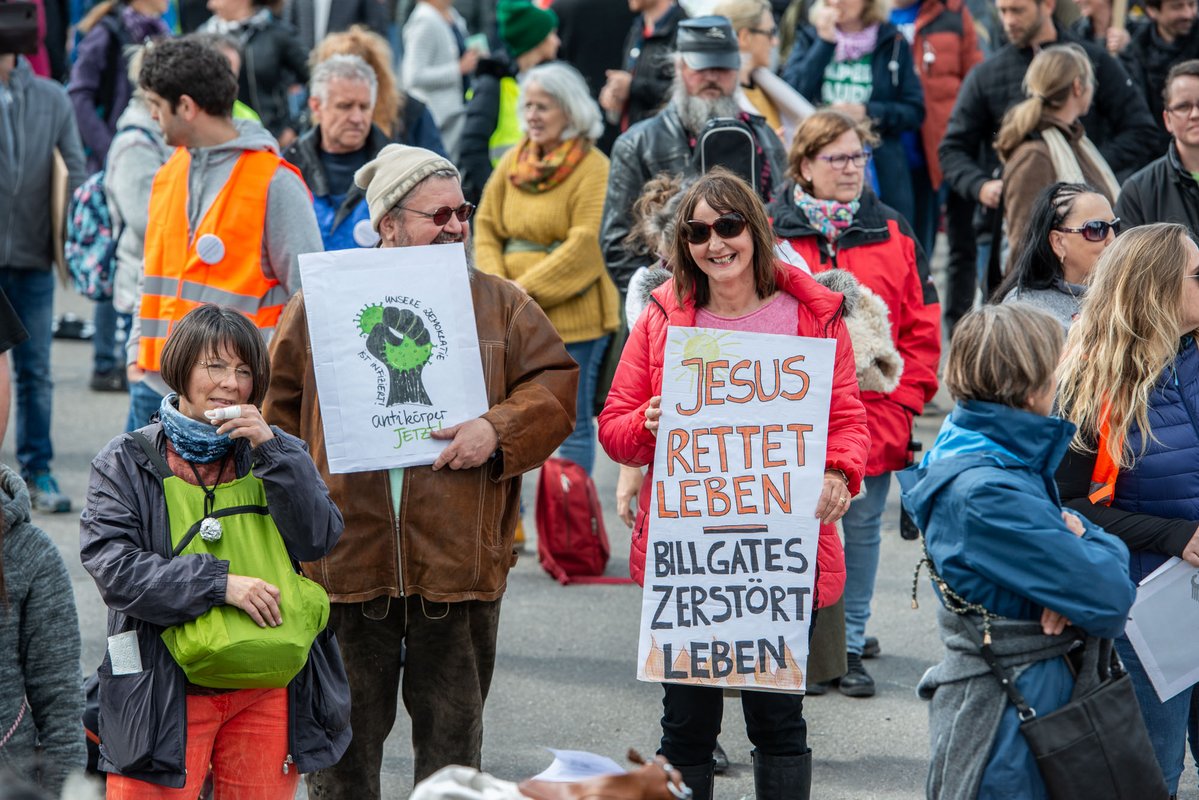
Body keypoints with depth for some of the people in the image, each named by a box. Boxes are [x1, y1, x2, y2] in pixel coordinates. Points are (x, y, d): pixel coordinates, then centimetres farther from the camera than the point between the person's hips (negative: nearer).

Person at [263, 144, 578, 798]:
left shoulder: (499, 304, 8)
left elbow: (555, 384, 3)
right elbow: (280, 415, 8)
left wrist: (498, 429, -14)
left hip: (460, 562, 1)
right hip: (347, 560, -1)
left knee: (452, 737, 9)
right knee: (343, 742, 8)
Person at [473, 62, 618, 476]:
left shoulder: (593, 169, -7)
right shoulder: (513, 161, 12)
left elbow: (585, 245, -14)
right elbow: (486, 227, 12)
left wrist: (525, 291, -15)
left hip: (572, 316, -6)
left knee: (572, 423, 0)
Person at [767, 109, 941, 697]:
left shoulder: (892, 233, 5)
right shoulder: (771, 230, -2)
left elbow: (922, 328, 6)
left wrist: (901, 400, -3)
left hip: (873, 415, 2)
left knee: (862, 526, 8)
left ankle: (851, 647, 19)